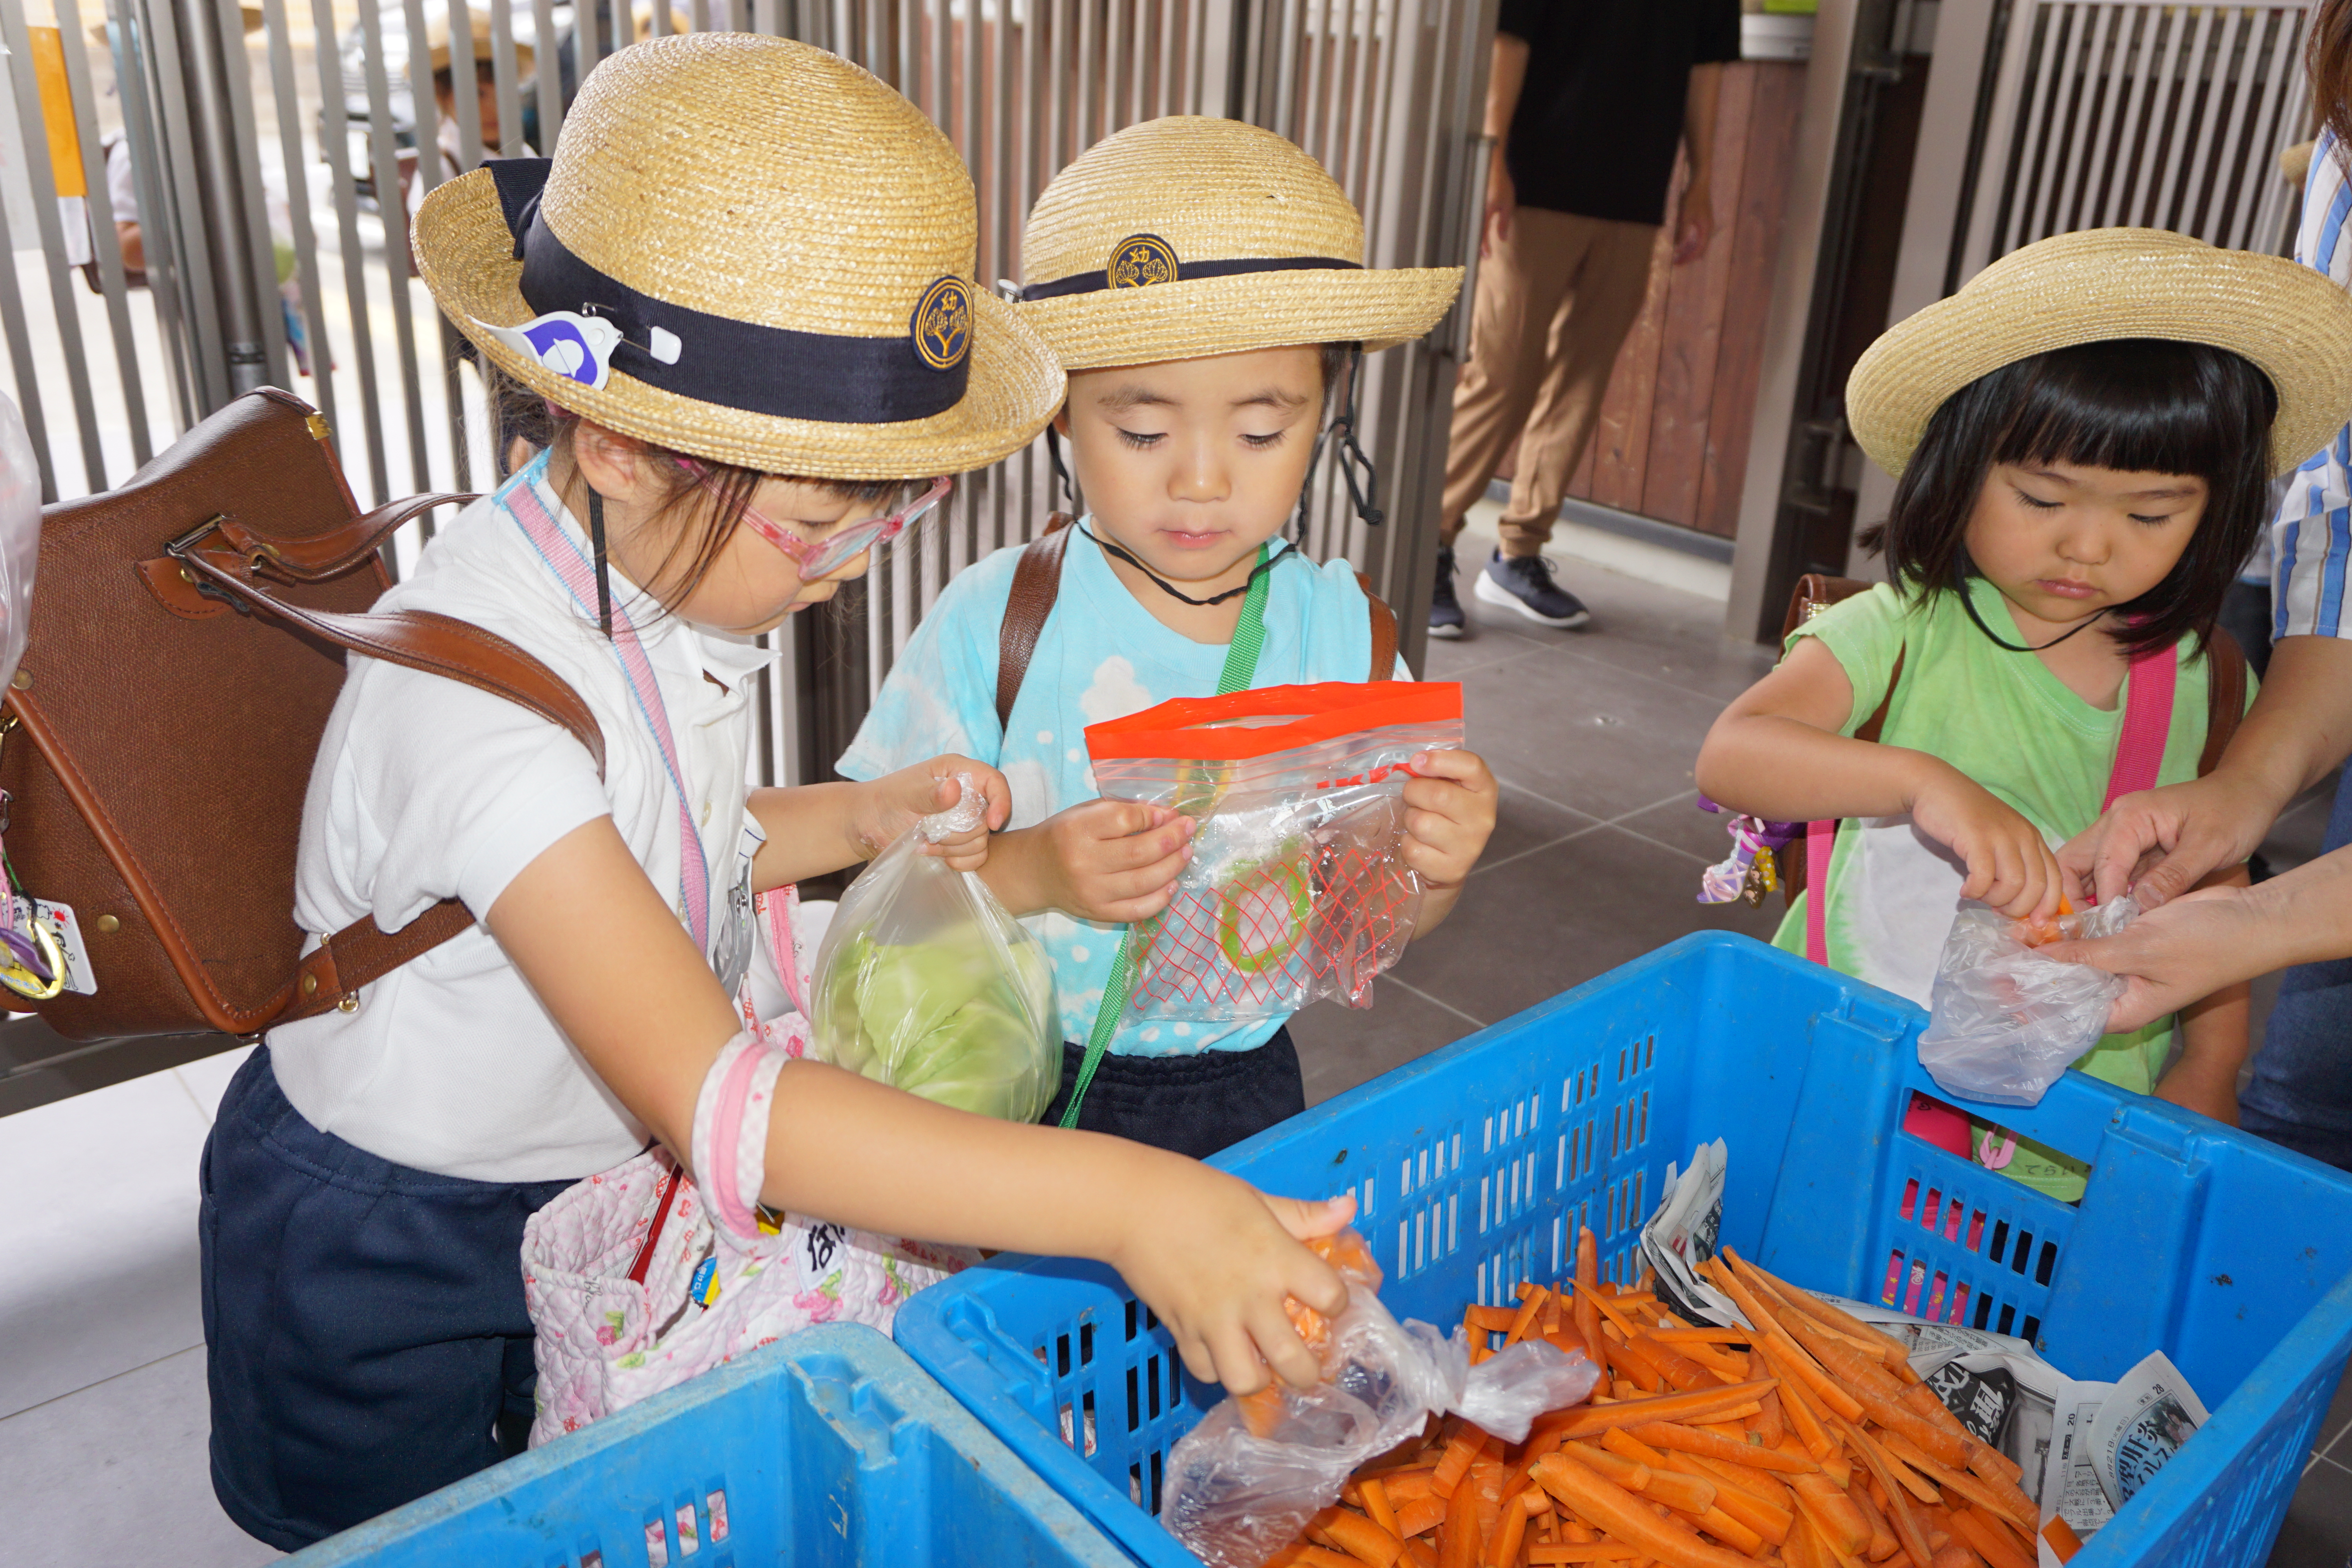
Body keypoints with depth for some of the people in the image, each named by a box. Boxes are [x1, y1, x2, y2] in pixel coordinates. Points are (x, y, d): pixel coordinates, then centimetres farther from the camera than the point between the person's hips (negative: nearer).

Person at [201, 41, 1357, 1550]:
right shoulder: (475, 686, -38)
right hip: (390, 1270, -6)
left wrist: (861, 819, -11)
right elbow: (708, 1096, -46)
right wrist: (1127, 1203, -51)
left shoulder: (673, 569, -10)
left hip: (600, 1174, 7)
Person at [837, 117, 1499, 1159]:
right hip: (1025, 1090, -2)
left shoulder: (1343, 630, -7)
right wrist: (1025, 873, -28)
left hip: (1246, 1090, 2)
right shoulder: (994, 625, -15)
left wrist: (1435, 869, -20)